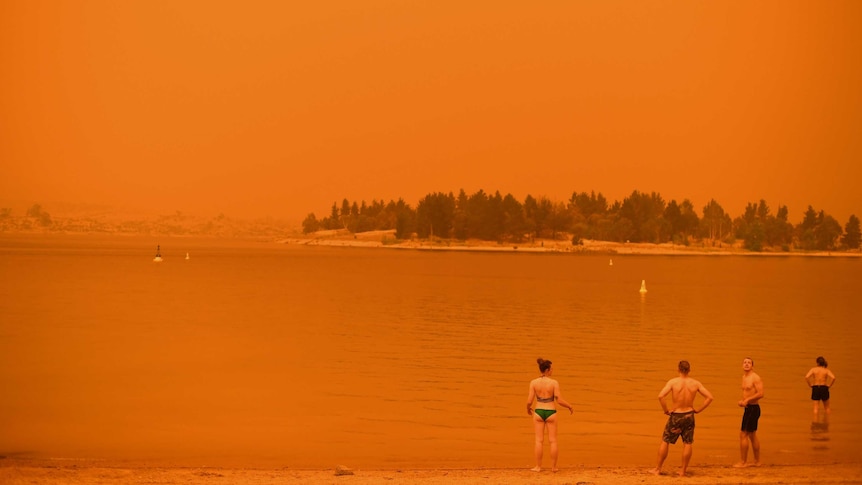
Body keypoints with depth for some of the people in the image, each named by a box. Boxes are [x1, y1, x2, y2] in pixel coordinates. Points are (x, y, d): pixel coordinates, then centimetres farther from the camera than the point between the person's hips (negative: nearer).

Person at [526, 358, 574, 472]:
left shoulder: (533, 382, -7)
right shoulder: (554, 382, -12)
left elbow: (529, 401, -5)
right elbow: (560, 401, -11)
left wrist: (528, 408, 18)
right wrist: (570, 407, 8)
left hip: (538, 412, 1)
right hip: (551, 413, -1)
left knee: (539, 441, 6)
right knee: (553, 441, 8)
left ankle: (538, 466, 6)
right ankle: (554, 466, 11)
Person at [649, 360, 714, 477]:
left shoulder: (673, 382, -12)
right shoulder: (695, 383, -5)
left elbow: (661, 396, -24)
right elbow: (709, 397, -4)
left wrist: (666, 410, -9)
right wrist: (698, 410, 3)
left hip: (675, 416, -2)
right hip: (689, 415, 2)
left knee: (665, 441, 11)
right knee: (687, 444, 10)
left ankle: (658, 469, 15)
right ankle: (683, 471, 11)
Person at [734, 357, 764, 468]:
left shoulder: (755, 378, -15)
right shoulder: (744, 377, 13)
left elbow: (760, 394, -23)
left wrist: (747, 400, -23)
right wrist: (742, 401, 7)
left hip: (753, 408, -10)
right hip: (748, 408, 10)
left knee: (743, 434, -8)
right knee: (752, 435, 16)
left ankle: (743, 462, -2)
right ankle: (757, 461, 25)